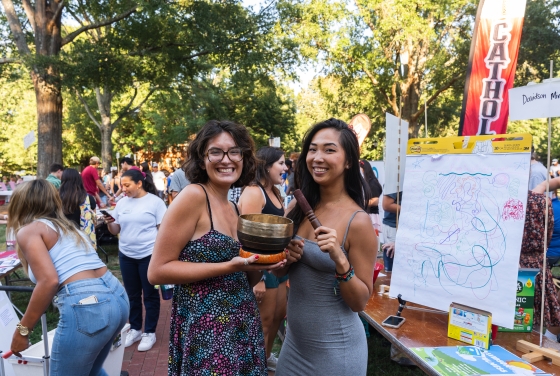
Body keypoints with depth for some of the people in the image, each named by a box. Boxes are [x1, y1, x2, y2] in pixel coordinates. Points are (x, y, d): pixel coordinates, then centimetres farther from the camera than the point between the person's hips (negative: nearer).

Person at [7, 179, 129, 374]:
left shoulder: (28, 230, 2)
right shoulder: (67, 226, 24)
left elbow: (49, 281, -12)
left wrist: (22, 329, -3)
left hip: (86, 306, -8)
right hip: (117, 296, 8)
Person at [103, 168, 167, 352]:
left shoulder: (155, 201, -8)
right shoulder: (122, 202, 7)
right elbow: (115, 231, 11)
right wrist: (109, 223, -10)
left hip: (149, 255, -5)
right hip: (126, 255, 5)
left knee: (150, 295, 6)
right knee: (132, 294, 15)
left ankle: (149, 332, 20)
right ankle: (135, 329, 31)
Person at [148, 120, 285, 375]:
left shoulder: (235, 209, 8)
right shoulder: (193, 196, -14)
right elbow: (157, 271, -17)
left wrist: (260, 261, -7)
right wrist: (228, 267, -23)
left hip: (243, 327, 7)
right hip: (204, 330, -7)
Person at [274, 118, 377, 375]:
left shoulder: (358, 221, -19)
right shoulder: (298, 208, -4)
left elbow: (360, 302, -14)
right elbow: (279, 272, 8)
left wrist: (340, 260, -29)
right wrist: (286, 259, -13)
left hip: (334, 348, -5)